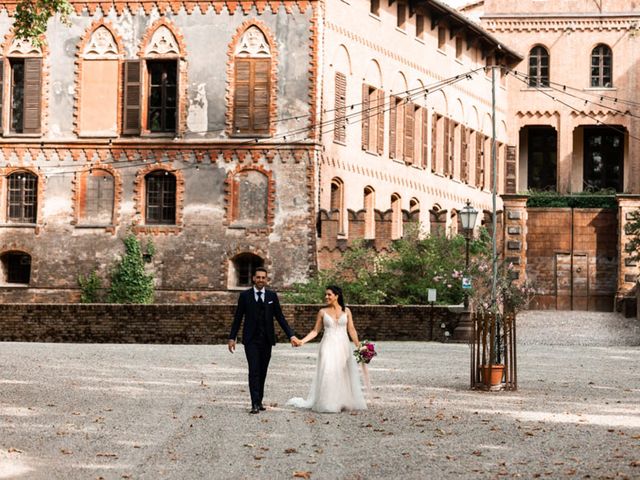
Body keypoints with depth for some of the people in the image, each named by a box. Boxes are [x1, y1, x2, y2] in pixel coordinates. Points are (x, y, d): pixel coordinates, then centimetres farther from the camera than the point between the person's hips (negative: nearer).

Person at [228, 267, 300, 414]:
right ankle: (255, 404, -15)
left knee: (263, 372, 8)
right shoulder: (245, 295, 0)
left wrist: (291, 335, -2)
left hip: (267, 340, 3)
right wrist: (232, 337, -1)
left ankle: (259, 401, 19)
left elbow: (280, 317, 5)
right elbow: (238, 318, 3)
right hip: (251, 340, -3)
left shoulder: (272, 296, 5)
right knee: (254, 371, -11)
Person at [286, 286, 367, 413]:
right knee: (328, 373, -11)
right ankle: (328, 404, -5)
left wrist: (358, 345, -1)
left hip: (343, 346, 2)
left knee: (344, 374, 3)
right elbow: (315, 331, 4)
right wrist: (303, 341, -7)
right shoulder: (322, 312, 3)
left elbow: (351, 330, 6)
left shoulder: (346, 311, 6)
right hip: (328, 346, -2)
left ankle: (345, 402, 15)